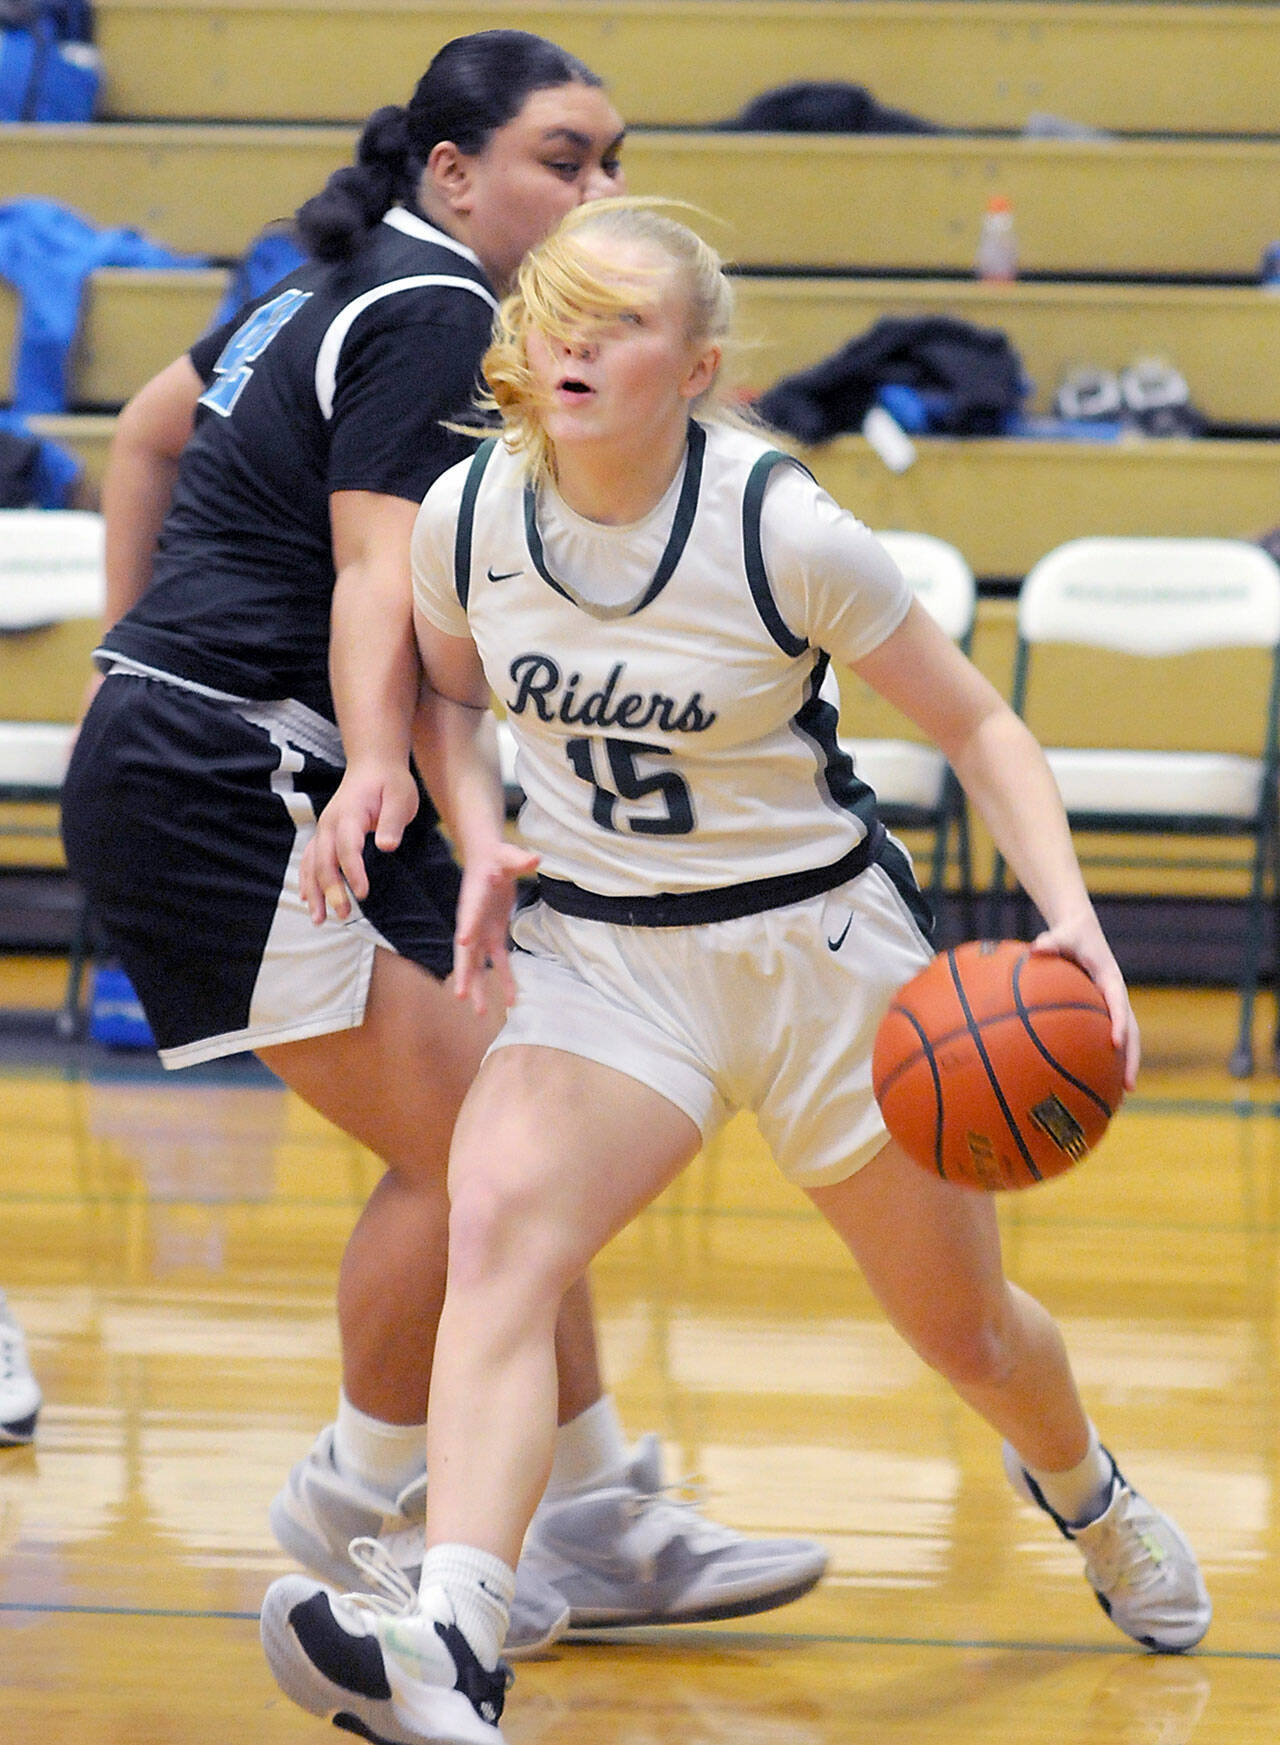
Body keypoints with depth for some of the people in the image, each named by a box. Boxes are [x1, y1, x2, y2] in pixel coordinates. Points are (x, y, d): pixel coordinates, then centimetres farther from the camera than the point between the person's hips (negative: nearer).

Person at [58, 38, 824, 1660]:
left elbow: (151, 429, 27)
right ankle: (359, 1510, 6)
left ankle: (600, 1521, 11)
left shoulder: (349, 290, 16)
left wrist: (142, 667, 29)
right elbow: (378, 576, -24)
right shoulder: (430, 317, -13)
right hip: (219, 796, -10)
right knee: (464, 1148, -11)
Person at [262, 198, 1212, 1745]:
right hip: (598, 950, 2)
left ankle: (1083, 1490, 52)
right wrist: (483, 848, -6)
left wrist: (1073, 922, -21)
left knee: (966, 1335, 14)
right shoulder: (468, 517, -9)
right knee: (493, 1226, -29)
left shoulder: (788, 534, -19)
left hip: (822, 940, -2)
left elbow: (977, 725, -8)